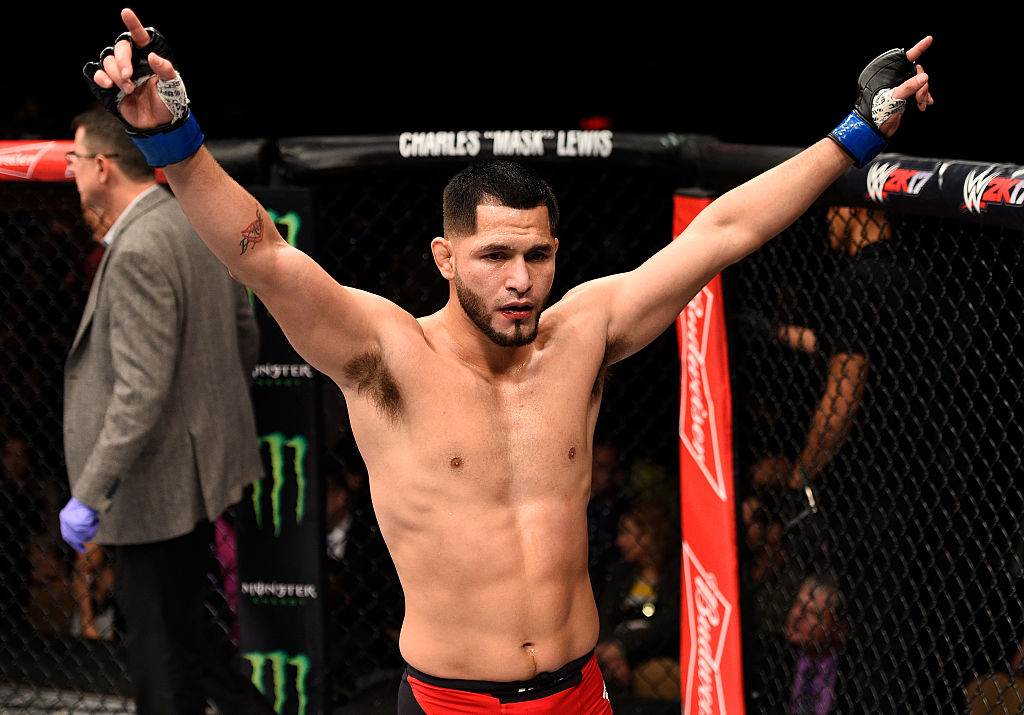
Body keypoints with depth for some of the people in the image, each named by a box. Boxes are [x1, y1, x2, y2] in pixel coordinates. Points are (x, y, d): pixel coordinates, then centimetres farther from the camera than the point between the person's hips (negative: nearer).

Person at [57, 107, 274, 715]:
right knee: (180, 620, 23)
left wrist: (89, 494, -23)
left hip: (159, 481, -10)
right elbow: (246, 340, 15)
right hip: (206, 462, 10)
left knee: (161, 648, 3)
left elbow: (141, 391, -27)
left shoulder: (138, 252, -24)